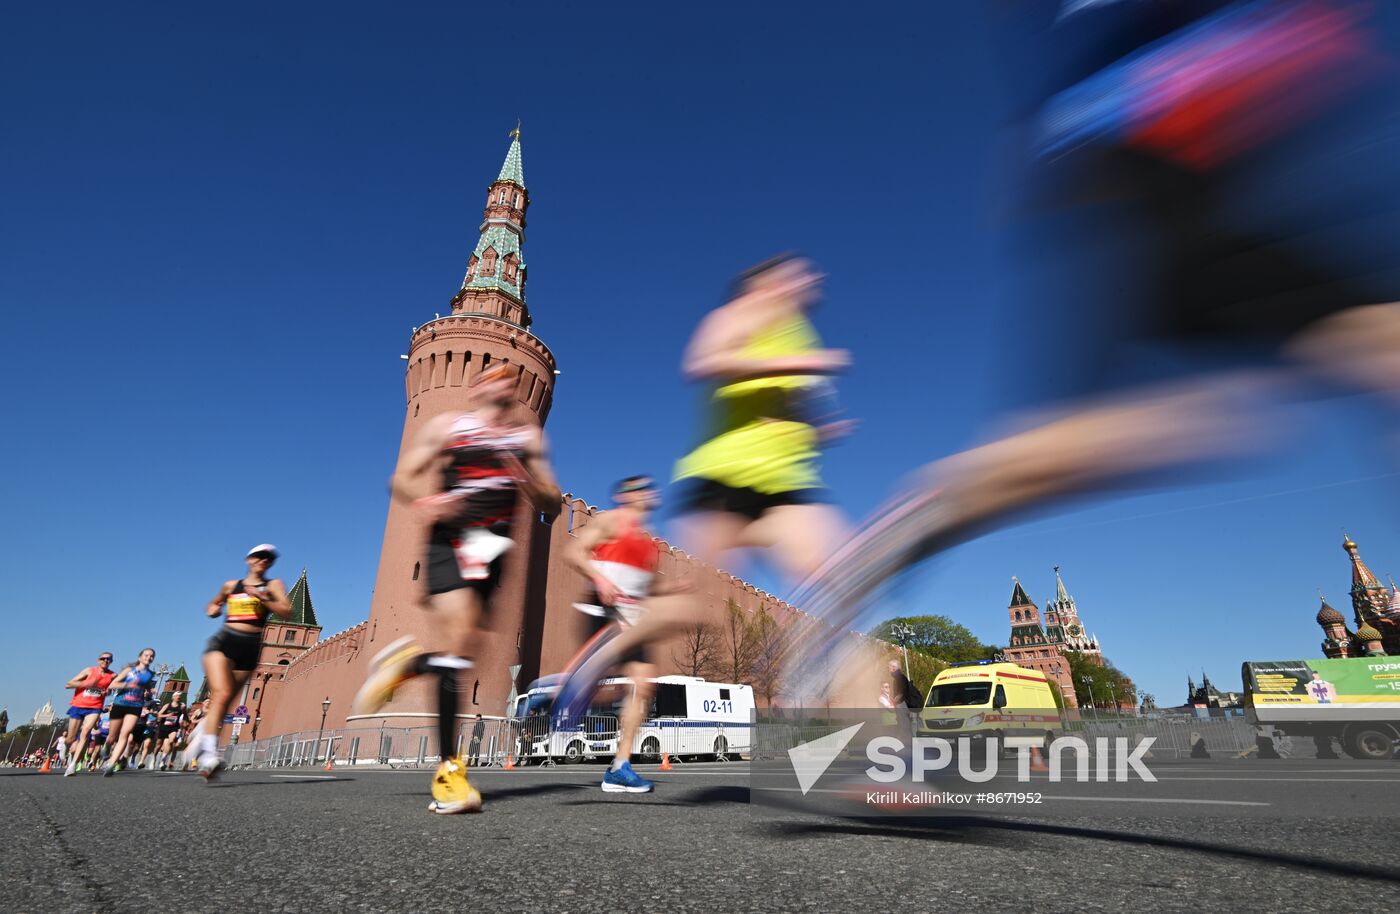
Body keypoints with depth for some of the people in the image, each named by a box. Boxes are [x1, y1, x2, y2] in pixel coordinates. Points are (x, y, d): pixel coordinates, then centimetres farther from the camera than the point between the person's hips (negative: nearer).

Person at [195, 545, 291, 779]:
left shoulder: (273, 585, 9)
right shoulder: (231, 585, 17)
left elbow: (287, 613, -7)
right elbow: (213, 605, 37)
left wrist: (262, 597, -15)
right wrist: (213, 610, 13)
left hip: (250, 648, 0)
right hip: (223, 641, 0)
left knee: (224, 701, 6)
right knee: (222, 694, -22)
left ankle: (201, 738, 29)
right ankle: (209, 753, -31)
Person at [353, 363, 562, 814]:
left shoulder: (529, 435, 17)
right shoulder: (446, 425, 11)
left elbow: (551, 505, 14)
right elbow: (402, 479, 7)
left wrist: (528, 480, -7)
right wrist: (426, 502, -15)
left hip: (493, 548, 4)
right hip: (450, 541, -3)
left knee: (458, 654, -2)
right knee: (458, 648, -15)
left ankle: (405, 662, 31)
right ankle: (449, 770, -4)